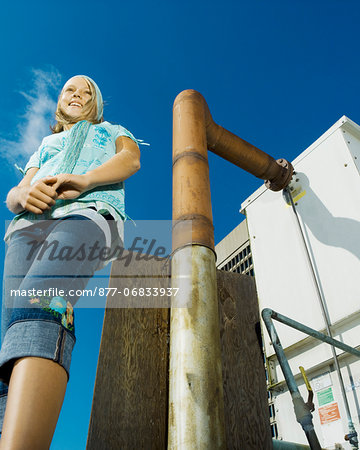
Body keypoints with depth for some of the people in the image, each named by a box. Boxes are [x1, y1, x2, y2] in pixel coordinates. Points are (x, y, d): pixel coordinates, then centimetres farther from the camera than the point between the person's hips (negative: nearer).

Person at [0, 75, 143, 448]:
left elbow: (131, 158, 9)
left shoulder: (112, 131, 35)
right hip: (30, 224, 4)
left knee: (39, 304, -34)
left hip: (90, 211, -3)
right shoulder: (46, 145, 40)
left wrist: (85, 180, -12)